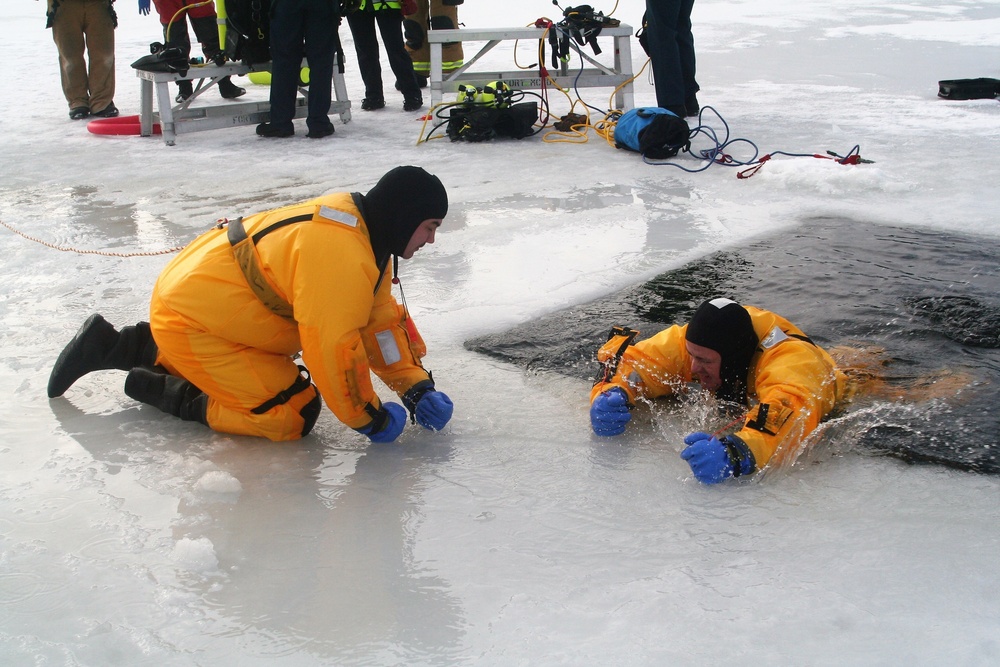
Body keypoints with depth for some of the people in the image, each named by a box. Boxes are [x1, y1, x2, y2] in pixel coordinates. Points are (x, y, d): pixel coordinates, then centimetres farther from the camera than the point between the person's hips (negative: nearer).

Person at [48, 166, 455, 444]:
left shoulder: (362, 229, 5)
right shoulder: (341, 253, -27)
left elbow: (380, 321, 9)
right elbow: (333, 349, -27)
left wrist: (416, 386, 2)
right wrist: (369, 418, -15)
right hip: (192, 320, -10)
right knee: (292, 415, -12)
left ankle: (115, 346, 27)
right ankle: (152, 388, -2)